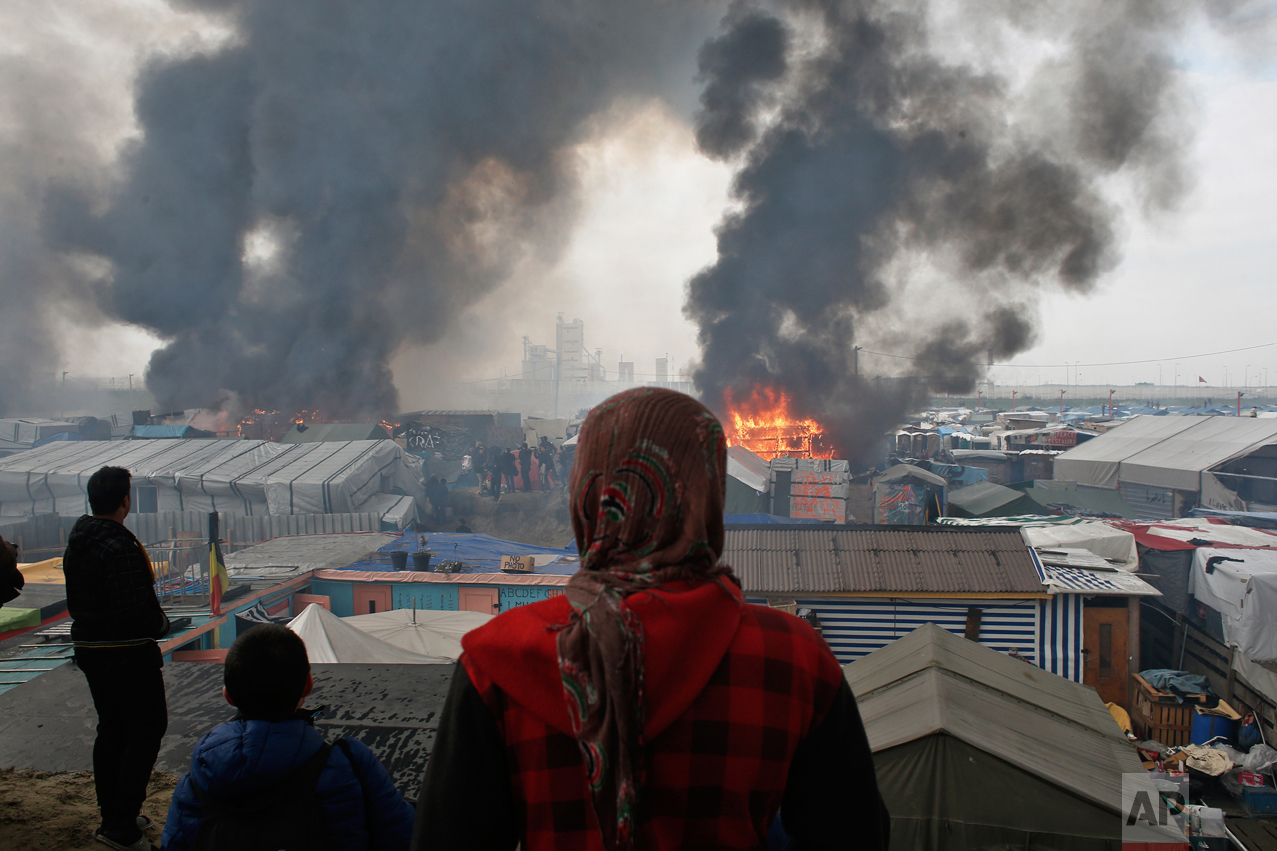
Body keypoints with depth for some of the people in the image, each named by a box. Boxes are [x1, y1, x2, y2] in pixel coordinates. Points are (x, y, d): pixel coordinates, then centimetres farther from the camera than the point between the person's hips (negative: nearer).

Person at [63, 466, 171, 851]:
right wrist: (162, 624, -7)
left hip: (89, 650, 9)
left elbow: (74, 602, 16)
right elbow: (140, 609, -25)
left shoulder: (75, 543, 8)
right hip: (129, 654, -9)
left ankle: (113, 815, 27)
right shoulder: (121, 548, -23)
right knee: (148, 727, -1)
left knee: (111, 728, 18)